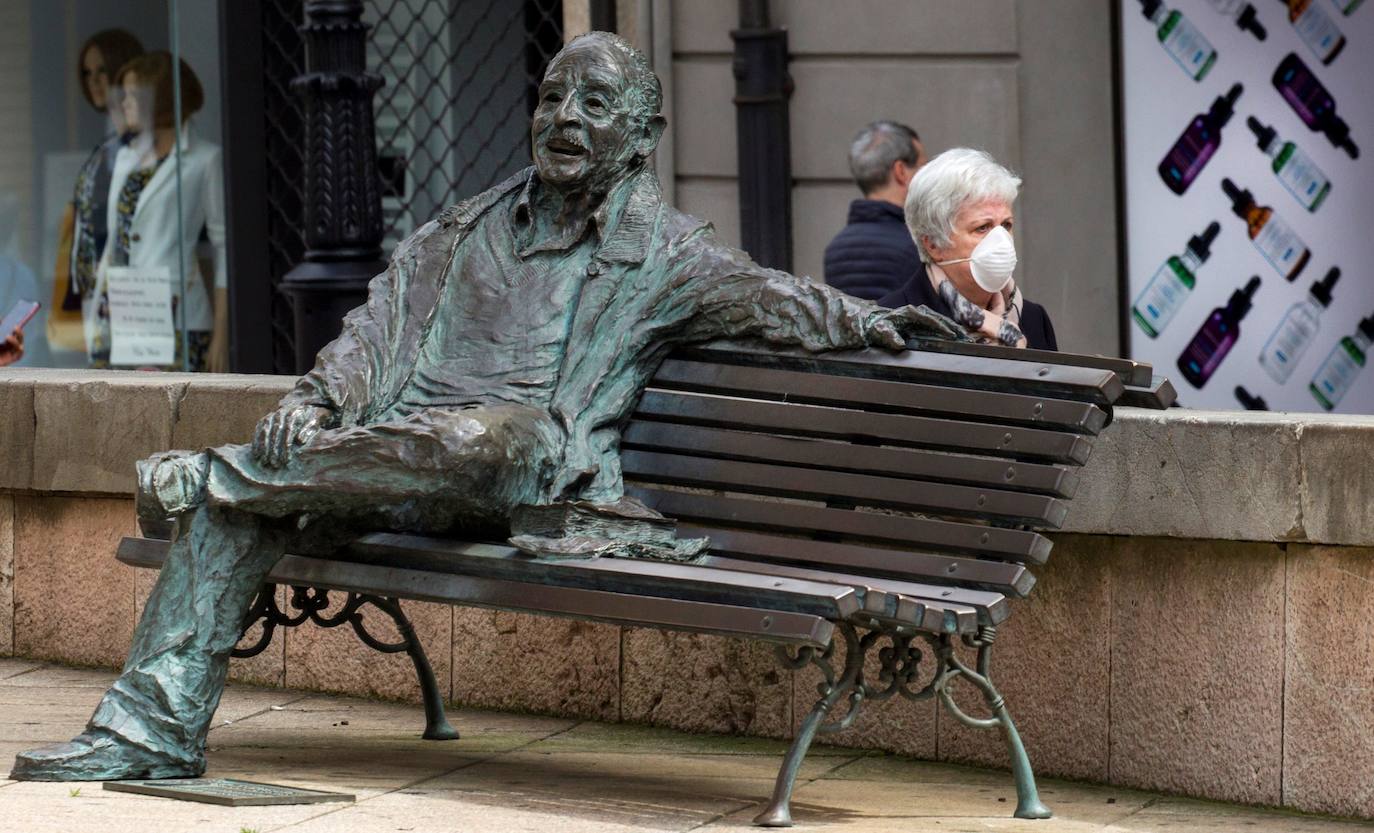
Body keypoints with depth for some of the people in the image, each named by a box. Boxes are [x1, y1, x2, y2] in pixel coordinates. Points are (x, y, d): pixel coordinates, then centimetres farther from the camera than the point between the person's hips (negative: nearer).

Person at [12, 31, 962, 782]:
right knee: (237, 506, -19)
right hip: (397, 455, 4)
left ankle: (223, 476, -23)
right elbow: (381, 322, 18)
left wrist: (859, 319, -20)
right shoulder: (469, 229, 24)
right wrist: (319, 396, -1)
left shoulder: (663, 252, 13)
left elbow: (767, 296, 0)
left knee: (499, 434, -40)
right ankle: (156, 724, -22)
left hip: (532, 476, -4)